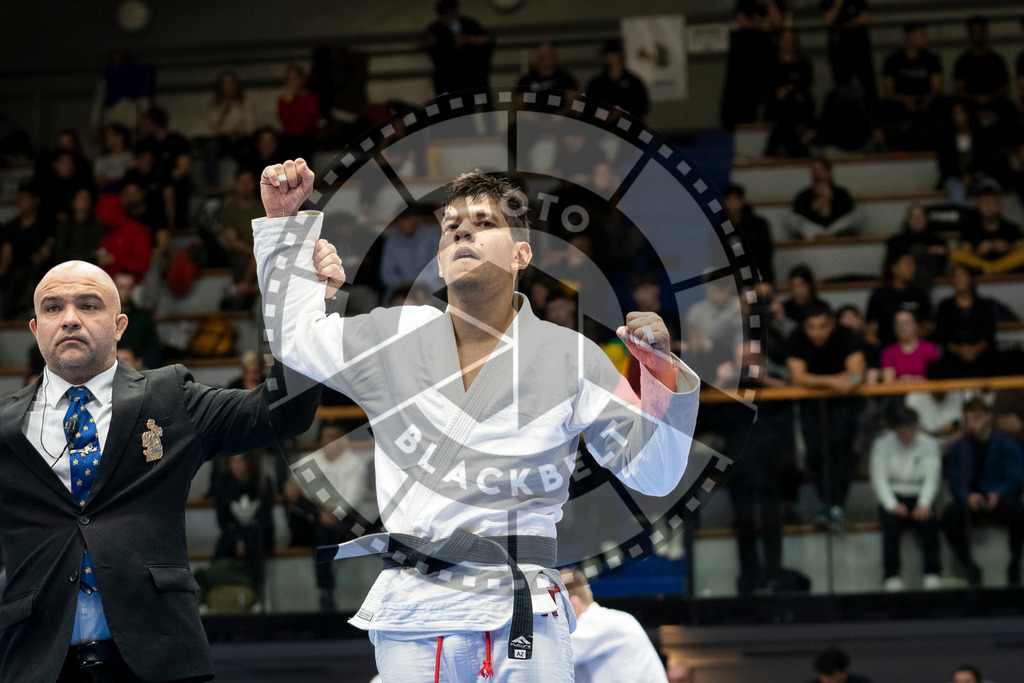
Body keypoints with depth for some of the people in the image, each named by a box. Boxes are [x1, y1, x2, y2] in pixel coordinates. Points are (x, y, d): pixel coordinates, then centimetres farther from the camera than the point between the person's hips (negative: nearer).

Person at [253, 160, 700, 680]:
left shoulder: (569, 358, 3)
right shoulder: (394, 339, 10)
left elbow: (653, 475, 4)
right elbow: (294, 334, 27)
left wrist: (665, 381, -11)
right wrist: (284, 222, 24)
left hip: (523, 617, -2)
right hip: (408, 617, 2)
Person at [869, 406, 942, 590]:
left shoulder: (929, 444, 5)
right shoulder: (882, 444, 4)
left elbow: (932, 478, -3)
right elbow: (879, 478, -3)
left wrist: (924, 504, -21)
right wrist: (891, 504, -19)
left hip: (919, 497, 0)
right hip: (893, 497, 0)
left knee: (929, 520, -32)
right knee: (891, 521, -33)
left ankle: (932, 574, -31)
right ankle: (891, 576, -34)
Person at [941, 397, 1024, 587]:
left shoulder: (1007, 445, 1)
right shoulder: (957, 450, 6)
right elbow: (956, 484, 0)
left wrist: (997, 494, -28)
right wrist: (969, 496, -24)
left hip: (1000, 499, -2)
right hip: (971, 502, 2)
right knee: (950, 516, -31)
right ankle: (971, 569, -16)